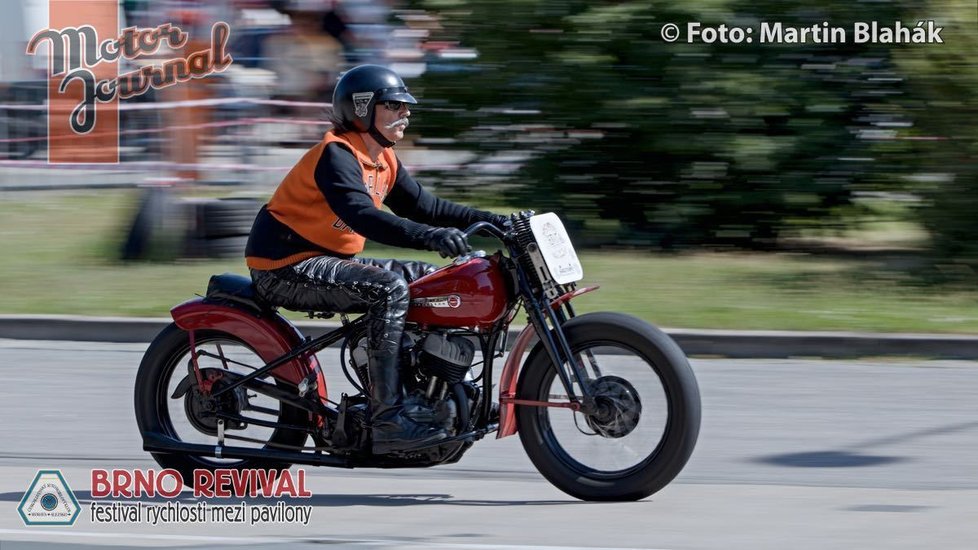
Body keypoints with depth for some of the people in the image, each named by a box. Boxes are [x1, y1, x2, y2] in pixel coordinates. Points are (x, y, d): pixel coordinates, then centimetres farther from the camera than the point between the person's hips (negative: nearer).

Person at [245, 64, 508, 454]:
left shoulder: (383, 160, 12)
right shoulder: (336, 154, -18)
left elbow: (422, 206, 15)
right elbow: (363, 216, -33)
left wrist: (492, 222, 3)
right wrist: (431, 238, -44)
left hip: (330, 260, 10)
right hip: (287, 267, -10)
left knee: (430, 281, 6)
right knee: (390, 288, -29)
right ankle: (387, 420, -33)